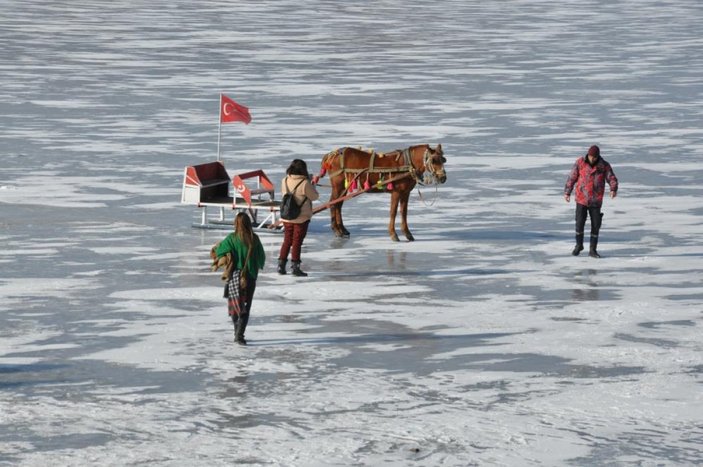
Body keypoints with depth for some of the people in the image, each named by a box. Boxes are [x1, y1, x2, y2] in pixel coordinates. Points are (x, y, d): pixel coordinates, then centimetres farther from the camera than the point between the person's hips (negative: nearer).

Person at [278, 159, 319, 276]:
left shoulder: (285, 181, -3)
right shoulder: (305, 184, -19)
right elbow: (315, 196, -9)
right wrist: (311, 186, 9)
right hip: (301, 218, -5)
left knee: (287, 241, 17)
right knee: (297, 242, 3)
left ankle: (281, 264, 18)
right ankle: (294, 266, 4)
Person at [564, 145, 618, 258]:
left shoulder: (604, 165, -4)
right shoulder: (580, 163, -5)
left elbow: (612, 178, -9)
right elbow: (572, 177, 1)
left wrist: (613, 189, -29)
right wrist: (567, 192, -2)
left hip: (596, 201, 1)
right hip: (581, 199, -1)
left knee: (596, 225, 1)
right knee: (579, 223, -2)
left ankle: (593, 250, 13)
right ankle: (579, 245, 22)